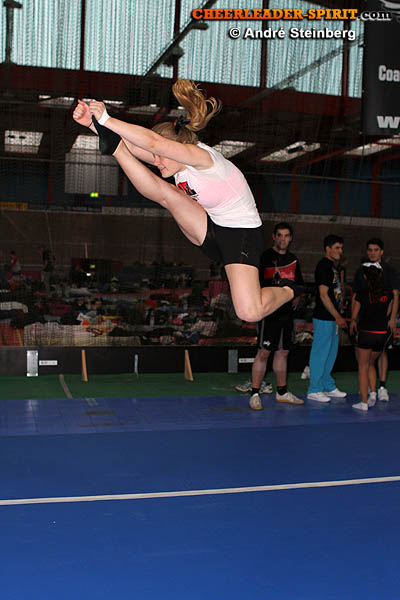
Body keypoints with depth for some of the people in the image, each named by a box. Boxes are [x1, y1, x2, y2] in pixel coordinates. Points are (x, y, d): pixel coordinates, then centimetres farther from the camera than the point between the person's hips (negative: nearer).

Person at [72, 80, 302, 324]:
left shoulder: (203, 157, -23)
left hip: (242, 233, -7)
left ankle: (287, 290, 5)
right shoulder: (178, 165, 1)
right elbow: (134, 146, -8)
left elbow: (153, 141, -37)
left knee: (251, 313, -23)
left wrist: (106, 119, -35)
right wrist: (93, 122, -17)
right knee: (163, 192, -18)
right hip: (209, 230, 7)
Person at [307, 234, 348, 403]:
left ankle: (328, 387, 25)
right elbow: (323, 295, -19)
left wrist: (338, 317, 19)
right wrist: (338, 317, -19)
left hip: (332, 318, 10)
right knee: (320, 354, -3)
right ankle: (314, 390, 4)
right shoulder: (323, 266, -14)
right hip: (323, 318, -10)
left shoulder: (332, 266, 16)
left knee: (331, 353, 15)